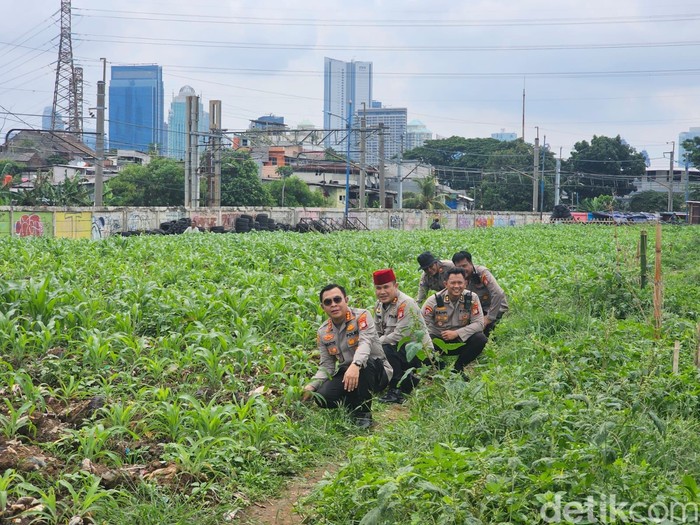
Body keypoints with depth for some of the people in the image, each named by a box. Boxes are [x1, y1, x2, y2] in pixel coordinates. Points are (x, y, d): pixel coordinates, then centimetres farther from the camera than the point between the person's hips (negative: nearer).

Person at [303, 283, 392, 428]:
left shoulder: (361, 316, -12)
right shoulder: (323, 333, 4)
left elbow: (365, 343, -30)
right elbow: (327, 366, 4)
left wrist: (355, 365, -50)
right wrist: (312, 385, -16)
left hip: (377, 372, -4)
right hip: (346, 375, 4)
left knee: (365, 363, -38)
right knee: (323, 397, -22)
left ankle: (364, 413, -20)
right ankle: (356, 407, 8)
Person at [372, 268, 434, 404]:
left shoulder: (406, 304, -21)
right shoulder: (380, 304, 7)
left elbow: (400, 335, -27)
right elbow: (377, 332, 12)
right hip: (399, 348, 9)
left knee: (386, 350, -31)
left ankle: (396, 390, -16)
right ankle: (410, 380, 11)